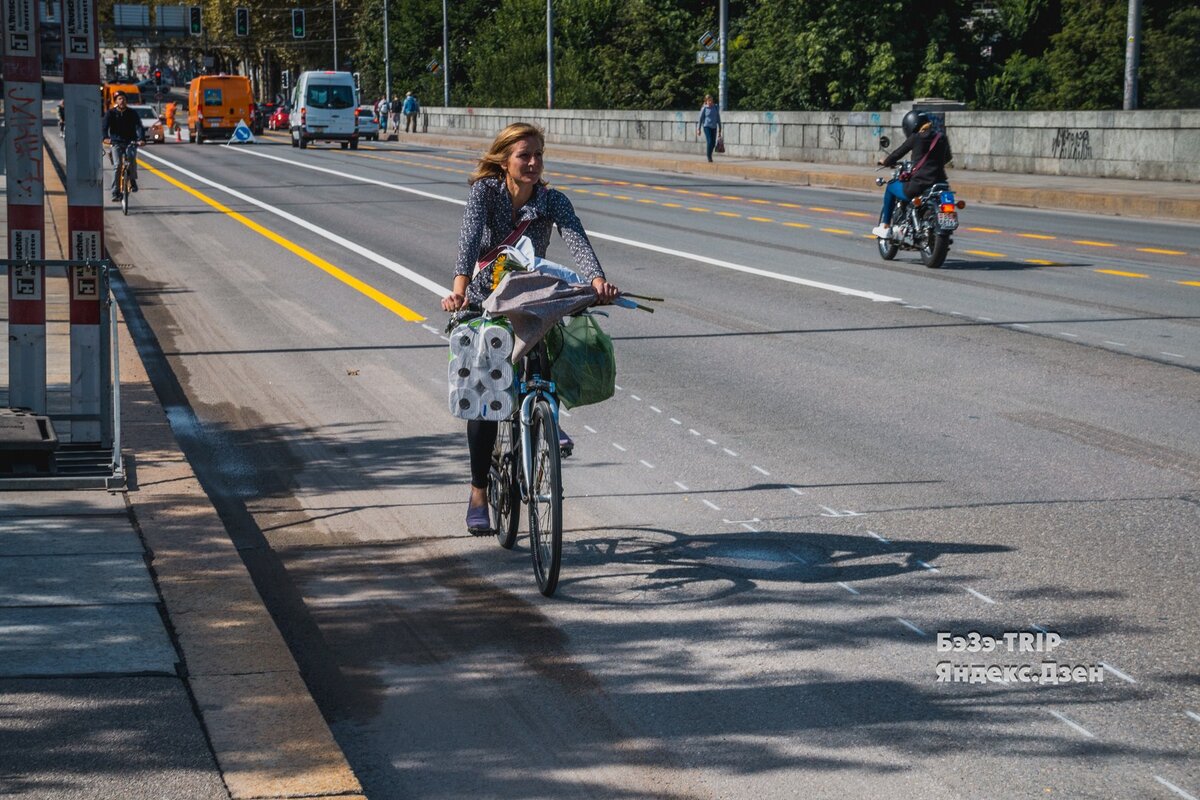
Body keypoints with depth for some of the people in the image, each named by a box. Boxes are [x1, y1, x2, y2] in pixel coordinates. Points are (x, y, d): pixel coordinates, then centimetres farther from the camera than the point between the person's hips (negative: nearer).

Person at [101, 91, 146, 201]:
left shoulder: (132, 113, 3)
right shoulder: (111, 113, 2)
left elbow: (139, 127, -10)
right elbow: (104, 126, -11)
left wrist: (141, 139, -30)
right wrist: (105, 137, -33)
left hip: (130, 142, 0)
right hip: (117, 142, 0)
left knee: (131, 159, -27)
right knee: (117, 165, -15)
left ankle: (132, 181, -2)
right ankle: (116, 193, -11)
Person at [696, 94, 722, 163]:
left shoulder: (716, 107, 5)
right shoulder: (704, 108, -5)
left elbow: (718, 118, 10)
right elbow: (700, 119, 0)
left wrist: (719, 129, 11)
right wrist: (698, 129, 0)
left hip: (714, 127, 4)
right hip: (707, 126, -4)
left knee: (713, 143, 6)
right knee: (709, 142, -14)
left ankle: (710, 154, 30)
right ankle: (709, 157, -1)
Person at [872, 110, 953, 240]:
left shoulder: (916, 138, -3)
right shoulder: (942, 137, 9)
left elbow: (898, 153, 7)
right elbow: (947, 157, 26)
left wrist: (885, 161, 28)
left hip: (918, 186, -4)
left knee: (891, 186, 25)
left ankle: (885, 227, 24)